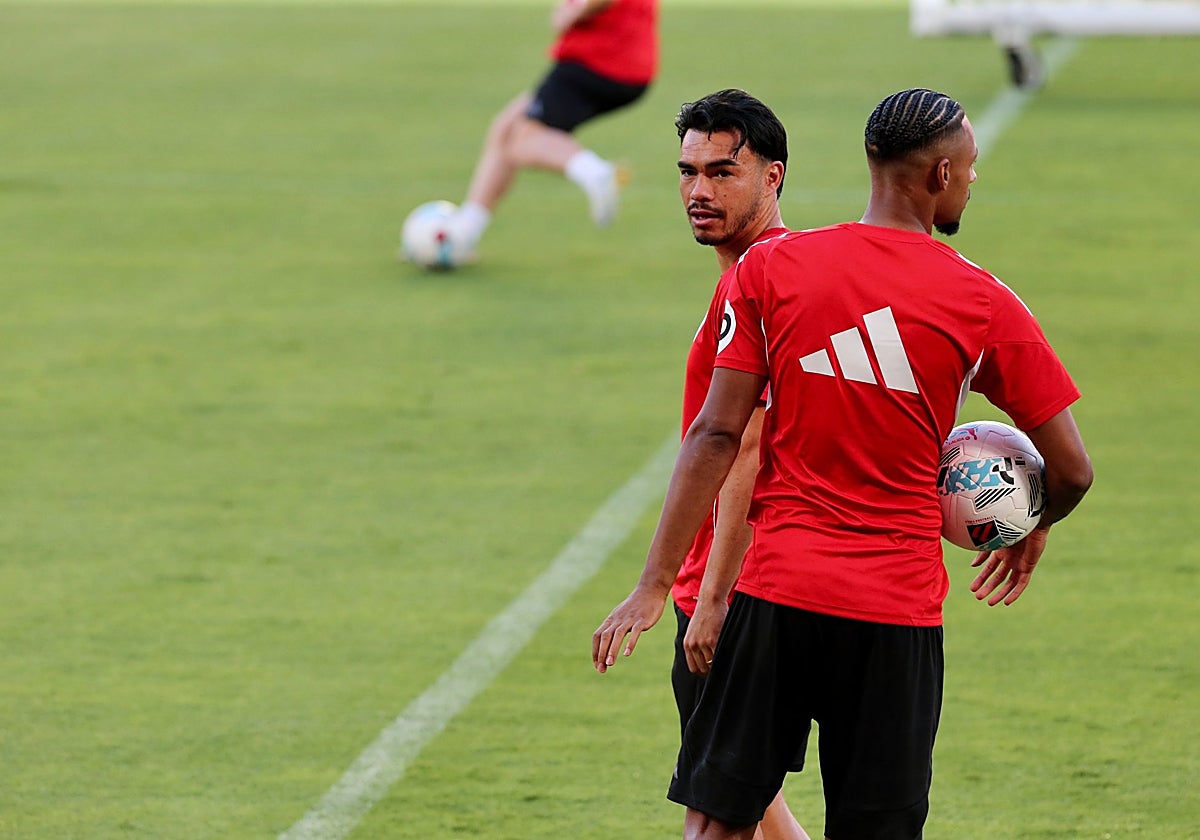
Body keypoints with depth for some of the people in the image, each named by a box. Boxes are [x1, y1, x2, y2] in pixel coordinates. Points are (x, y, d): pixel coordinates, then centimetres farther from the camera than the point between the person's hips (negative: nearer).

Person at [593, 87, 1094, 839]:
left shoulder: (770, 268, 0)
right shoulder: (985, 304, -2)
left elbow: (716, 439, -3)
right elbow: (1071, 471, 2)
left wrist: (656, 585, -1)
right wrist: (1034, 531, 24)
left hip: (777, 588, 1)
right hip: (900, 617, -1)